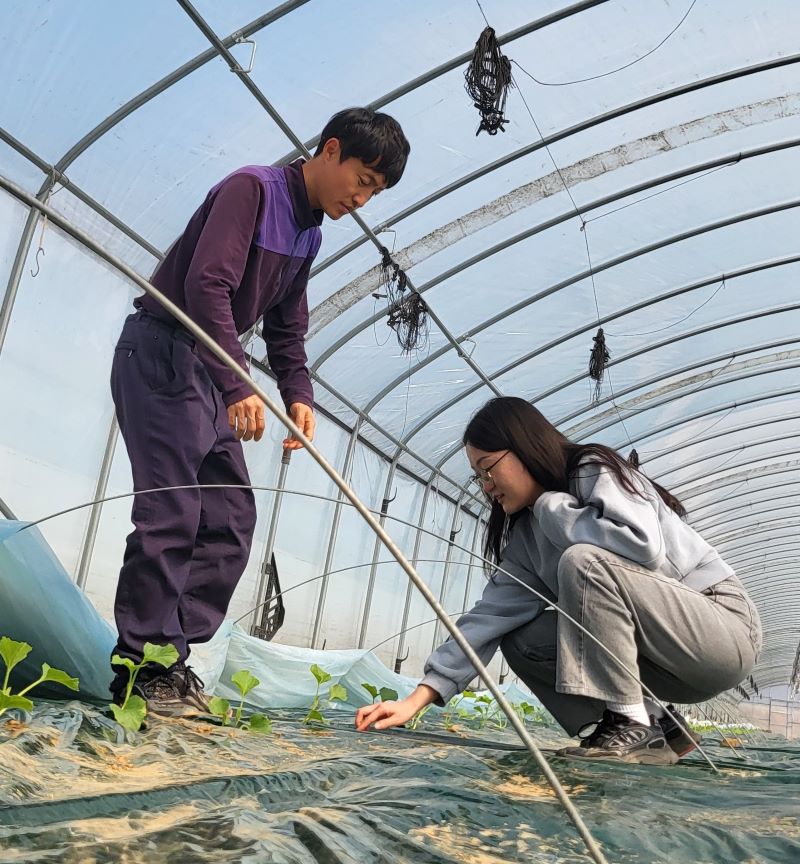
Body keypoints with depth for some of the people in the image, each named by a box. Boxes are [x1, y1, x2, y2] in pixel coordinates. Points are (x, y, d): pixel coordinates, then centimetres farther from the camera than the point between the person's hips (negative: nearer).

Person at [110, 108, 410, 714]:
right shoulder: (253, 188, -13)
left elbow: (287, 331, 17)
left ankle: (172, 657, 13)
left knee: (232, 520, 6)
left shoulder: (309, 235, 14)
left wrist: (299, 397, 1)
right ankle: (144, 670, -2)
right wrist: (239, 386, -32)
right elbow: (207, 284, -26)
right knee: (171, 515, -12)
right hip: (161, 355, -9)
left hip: (211, 373, 9)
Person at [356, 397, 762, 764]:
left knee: (583, 562, -28)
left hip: (724, 626, -8)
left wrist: (551, 507, -18)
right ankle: (655, 727, -1)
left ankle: (633, 727, -20)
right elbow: (491, 615, -1)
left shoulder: (596, 470, -14)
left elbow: (643, 545, -33)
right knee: (522, 641, -3)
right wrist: (418, 698, -8)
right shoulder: (527, 536, 6)